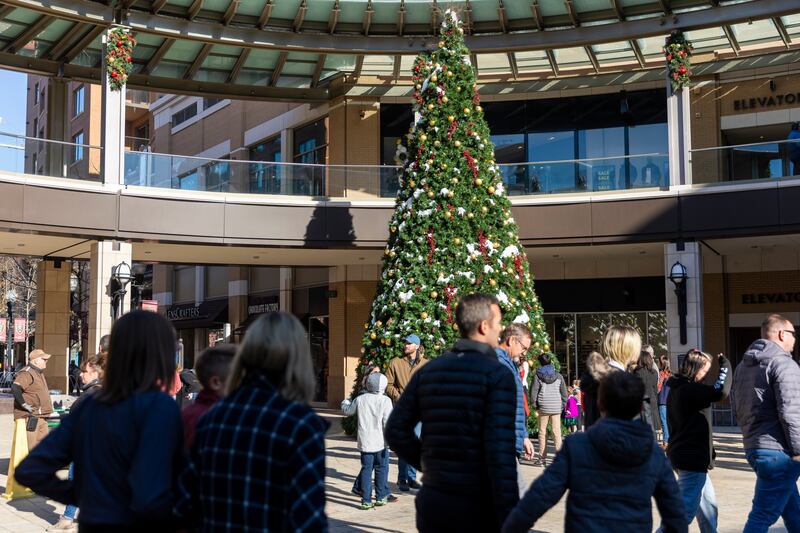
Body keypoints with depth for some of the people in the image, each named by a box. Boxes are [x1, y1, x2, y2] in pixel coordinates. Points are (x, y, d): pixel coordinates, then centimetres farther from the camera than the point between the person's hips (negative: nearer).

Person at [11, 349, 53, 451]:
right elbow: (15, 388, -31)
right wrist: (24, 404, -25)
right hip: (30, 417, -10)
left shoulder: (39, 373, 19)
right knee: (30, 447, -9)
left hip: (41, 418, 10)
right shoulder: (27, 373, -15)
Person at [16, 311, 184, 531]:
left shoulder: (88, 406, 0)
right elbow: (149, 501, -26)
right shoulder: (159, 406, -18)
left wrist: (81, 496, 7)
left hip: (92, 523, 5)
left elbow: (30, 470, 2)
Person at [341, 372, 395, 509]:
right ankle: (381, 497, 19)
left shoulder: (360, 399, 1)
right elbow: (388, 422, -13)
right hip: (380, 442, -2)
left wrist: (345, 403, 40)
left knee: (366, 470, 7)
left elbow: (347, 411, 18)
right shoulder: (385, 400, -8)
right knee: (381, 469, 12)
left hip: (365, 442, 3)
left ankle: (366, 500, 6)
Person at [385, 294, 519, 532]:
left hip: (434, 501, 5)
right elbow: (500, 451, -19)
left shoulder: (427, 372, 5)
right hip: (479, 505, -5)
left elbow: (396, 430, 5)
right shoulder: (498, 374, -12)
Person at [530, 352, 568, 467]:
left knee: (542, 432, 7)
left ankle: (542, 458, 9)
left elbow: (533, 392, -4)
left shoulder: (537, 376, -2)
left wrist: (535, 406, 6)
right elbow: (564, 393, 7)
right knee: (557, 431, 3)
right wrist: (562, 405, 12)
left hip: (543, 407, -2)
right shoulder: (558, 376, 6)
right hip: (556, 408, 2)